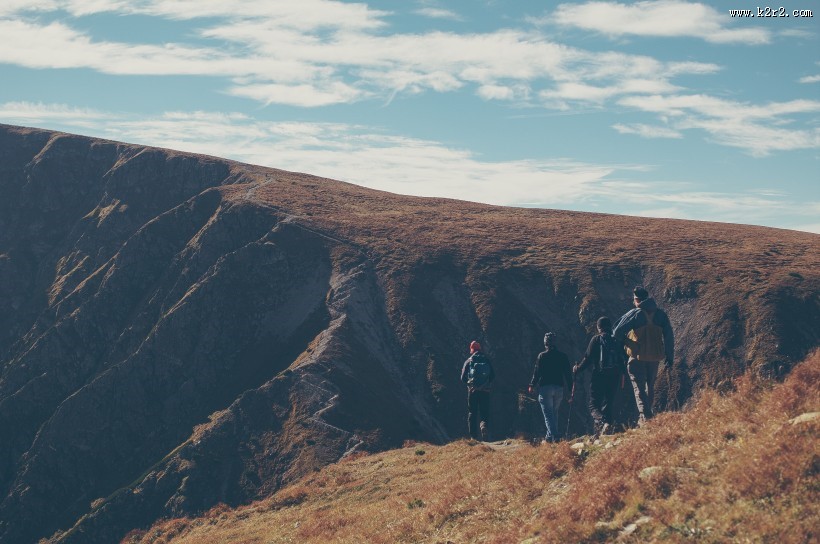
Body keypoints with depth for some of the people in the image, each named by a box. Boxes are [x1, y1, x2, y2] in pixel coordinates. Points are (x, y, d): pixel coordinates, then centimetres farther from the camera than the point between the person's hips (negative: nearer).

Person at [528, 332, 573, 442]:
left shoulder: (542, 356, -5)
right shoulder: (562, 355, 6)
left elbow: (537, 372, -5)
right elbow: (568, 372, 7)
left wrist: (532, 385, 5)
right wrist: (571, 387, 11)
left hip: (545, 388, -4)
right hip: (559, 388, 4)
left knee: (548, 414, -4)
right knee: (553, 413, 16)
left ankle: (554, 436, -18)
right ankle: (549, 437, 17)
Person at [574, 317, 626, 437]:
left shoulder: (596, 339, -3)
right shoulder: (617, 340, 7)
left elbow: (588, 358, -5)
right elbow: (624, 358, 11)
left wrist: (578, 368, 11)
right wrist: (622, 373, 27)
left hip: (599, 376, -4)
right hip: (615, 377, 4)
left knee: (593, 403, 0)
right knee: (608, 404, 13)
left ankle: (603, 422, -26)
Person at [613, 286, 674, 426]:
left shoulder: (634, 313, -10)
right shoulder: (660, 314, 2)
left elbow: (617, 332, -13)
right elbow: (669, 336, 3)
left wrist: (624, 341, 9)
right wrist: (669, 356, 10)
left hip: (638, 356, -4)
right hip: (655, 356, 4)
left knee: (639, 388, 0)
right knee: (650, 387, 20)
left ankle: (645, 416, -11)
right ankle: (647, 414, 23)